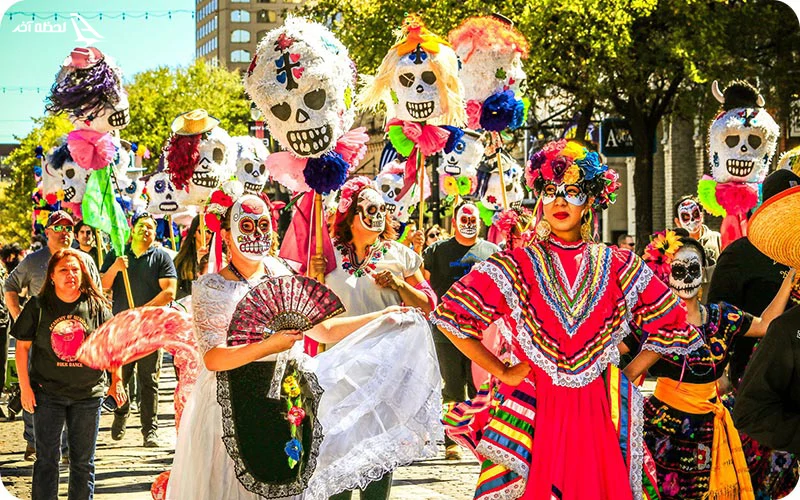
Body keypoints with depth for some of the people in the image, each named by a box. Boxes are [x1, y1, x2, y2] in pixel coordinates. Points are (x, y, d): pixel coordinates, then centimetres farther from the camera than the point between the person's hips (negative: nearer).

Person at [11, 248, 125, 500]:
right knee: (46, 459, 2)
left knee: (83, 461, 9)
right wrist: (25, 387, -5)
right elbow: (22, 347, 1)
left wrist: (116, 380, 1)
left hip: (88, 394, 1)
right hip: (47, 392, -1)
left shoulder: (97, 307, 1)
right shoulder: (37, 307, -2)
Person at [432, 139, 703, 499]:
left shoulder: (619, 267, 6)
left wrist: (625, 376, 4)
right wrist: (502, 372, -4)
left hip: (598, 415, 1)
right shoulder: (515, 266, 1)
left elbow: (673, 327, 12)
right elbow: (450, 313, -4)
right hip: (533, 414, -1)